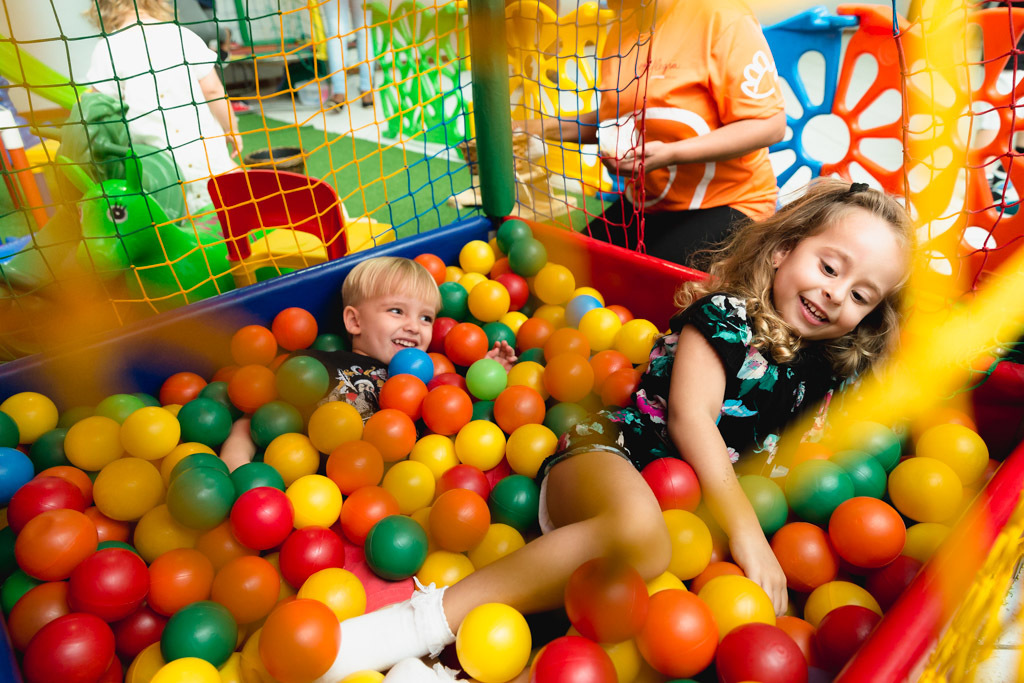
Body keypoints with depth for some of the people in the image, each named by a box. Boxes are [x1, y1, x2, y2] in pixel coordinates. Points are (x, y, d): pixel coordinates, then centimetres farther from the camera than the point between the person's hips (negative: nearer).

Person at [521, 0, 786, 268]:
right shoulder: (623, 27, 7)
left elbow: (771, 125, -19)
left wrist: (671, 154, -27)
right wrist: (543, 128, 5)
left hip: (724, 203, -6)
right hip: (644, 201, 7)